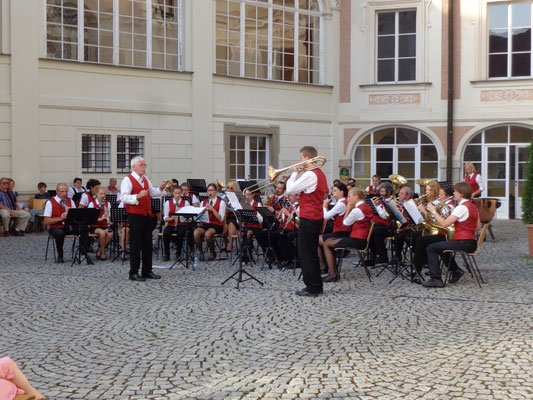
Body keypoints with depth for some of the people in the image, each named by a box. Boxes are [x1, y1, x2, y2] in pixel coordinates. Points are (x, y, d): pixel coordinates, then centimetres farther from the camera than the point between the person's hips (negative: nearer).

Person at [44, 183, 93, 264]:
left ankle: (84, 252, -15)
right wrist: (60, 218, -22)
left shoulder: (70, 201, 11)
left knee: (84, 227, -23)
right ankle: (60, 256, -15)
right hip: (56, 227, -3)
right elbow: (46, 221, -9)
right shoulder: (50, 202, -3)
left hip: (70, 226, 3)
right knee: (59, 233, -38)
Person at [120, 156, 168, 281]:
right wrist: (137, 196, -29)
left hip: (147, 215, 8)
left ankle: (147, 271, 21)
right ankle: (134, 273, 3)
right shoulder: (128, 180, -8)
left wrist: (160, 188, 9)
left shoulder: (146, 180, 16)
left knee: (147, 244, 12)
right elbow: (123, 197, -17)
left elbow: (152, 193, 27)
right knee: (135, 244, -3)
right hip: (135, 216, -8)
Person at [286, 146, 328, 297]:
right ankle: (317, 286, 22)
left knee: (305, 253, -3)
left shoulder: (310, 175, -18)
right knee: (312, 252, 16)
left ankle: (312, 288, 0)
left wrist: (295, 173, -7)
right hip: (318, 216, 10)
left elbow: (290, 189, -19)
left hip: (308, 218, -10)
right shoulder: (320, 173, 12)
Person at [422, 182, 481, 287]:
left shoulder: (462, 207, -16)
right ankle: (456, 271, 25)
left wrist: (433, 211, -10)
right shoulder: (473, 206, 12)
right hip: (472, 242, 10)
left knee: (431, 248, -7)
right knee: (440, 247, 30)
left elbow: (444, 224, -20)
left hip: (463, 243, -10)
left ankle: (436, 279, -11)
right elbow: (478, 226, 19)